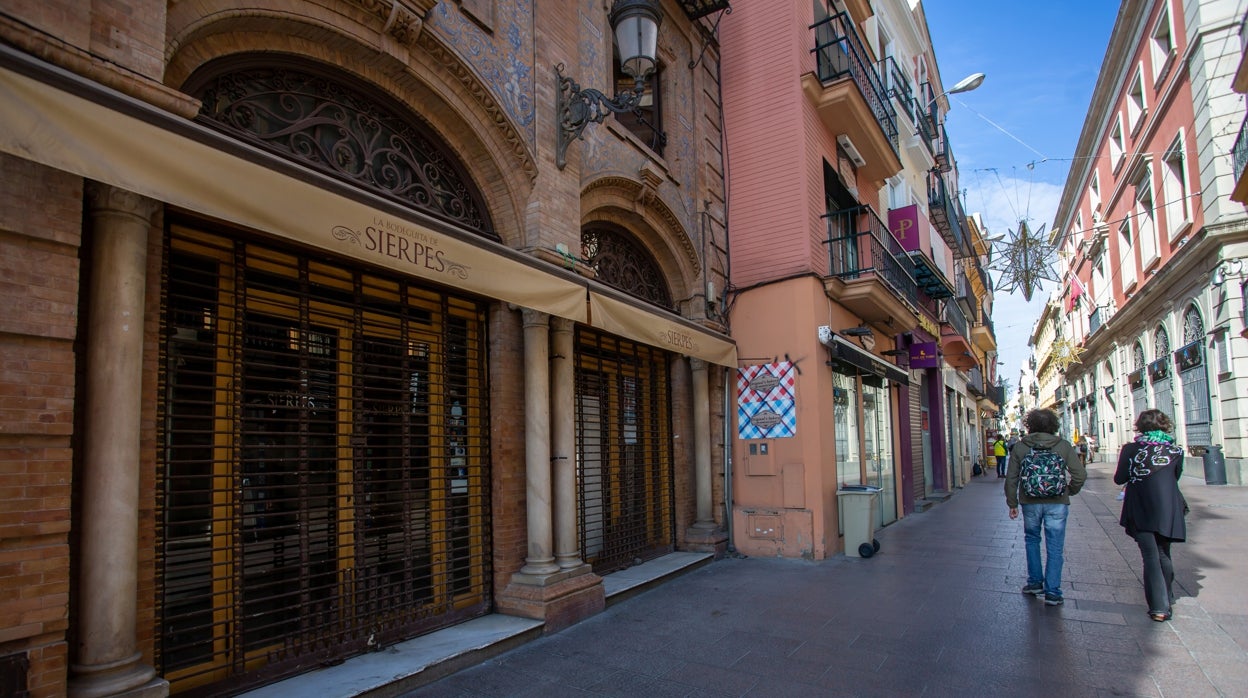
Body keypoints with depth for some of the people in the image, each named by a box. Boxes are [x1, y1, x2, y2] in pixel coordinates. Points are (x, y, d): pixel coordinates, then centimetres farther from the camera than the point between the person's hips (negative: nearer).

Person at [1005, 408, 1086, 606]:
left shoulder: (1020, 447, -2)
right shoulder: (1063, 446, -4)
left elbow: (1011, 478, 0)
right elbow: (1080, 474, -6)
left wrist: (1012, 504, 10)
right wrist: (1070, 491, 13)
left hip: (1030, 503, 1)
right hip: (1057, 503, -1)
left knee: (1032, 540, 20)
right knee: (1054, 547, 5)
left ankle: (1035, 582, 23)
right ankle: (1052, 592, 6)